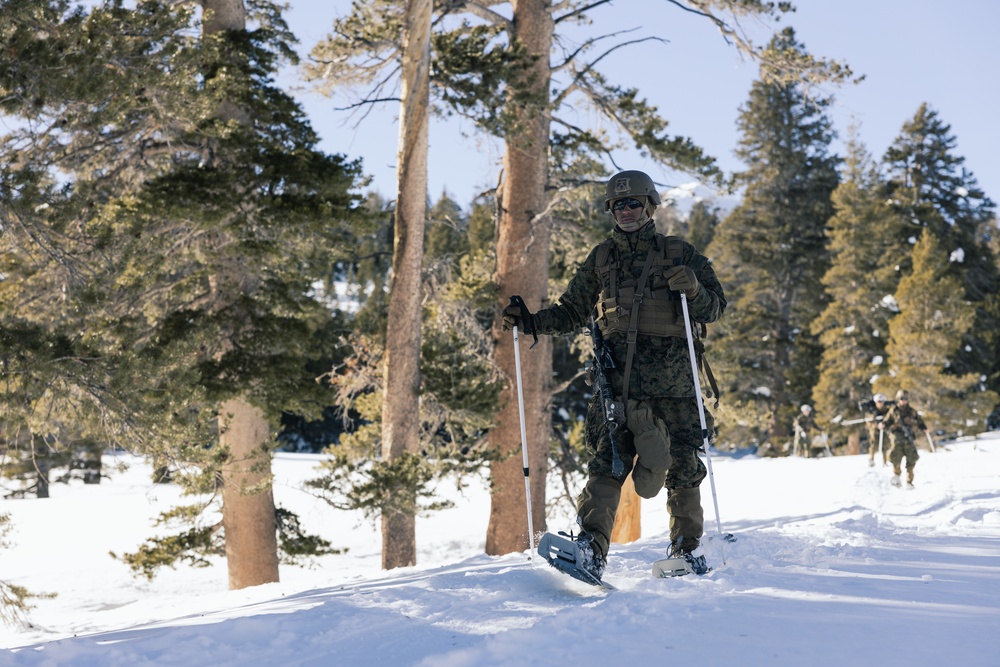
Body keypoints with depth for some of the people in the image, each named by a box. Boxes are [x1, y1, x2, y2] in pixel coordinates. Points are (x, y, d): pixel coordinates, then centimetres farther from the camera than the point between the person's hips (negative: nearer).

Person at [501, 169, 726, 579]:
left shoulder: (679, 254, 9)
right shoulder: (601, 258, 17)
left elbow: (715, 308, 5)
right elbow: (572, 313, 23)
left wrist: (693, 290, -16)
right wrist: (530, 322, 8)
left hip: (673, 376, -1)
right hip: (617, 377, 1)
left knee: (683, 464, 3)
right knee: (607, 459, -13)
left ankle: (688, 549, 19)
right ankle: (591, 545, -21)